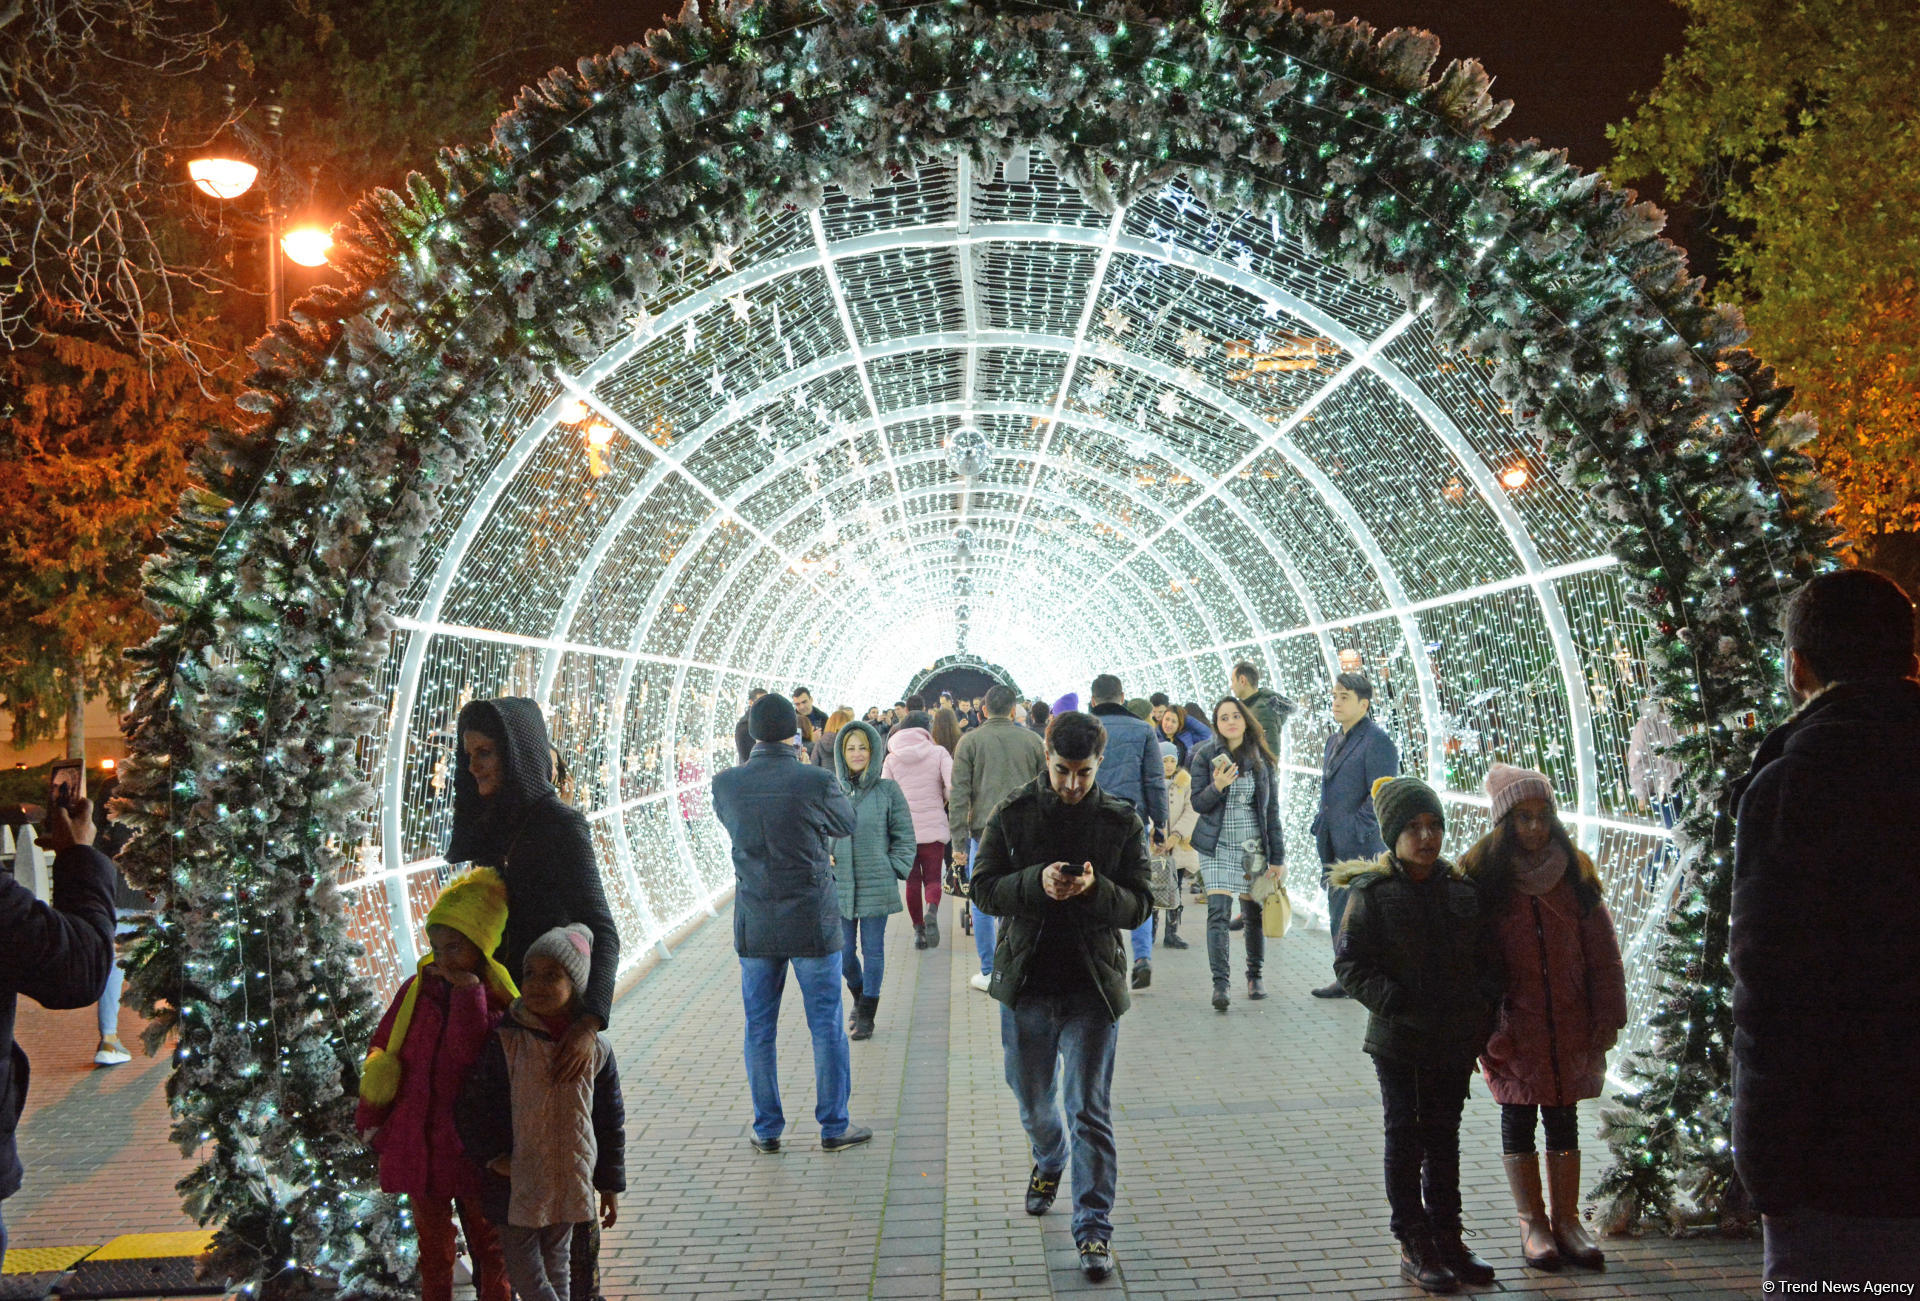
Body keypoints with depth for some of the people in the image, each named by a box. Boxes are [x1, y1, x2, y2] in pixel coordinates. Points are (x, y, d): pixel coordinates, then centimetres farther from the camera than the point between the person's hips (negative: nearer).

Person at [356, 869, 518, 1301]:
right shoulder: (418, 989, -1)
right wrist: (370, 1116, 9)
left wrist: (467, 990, -28)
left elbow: (468, 1054, -27)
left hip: (471, 1149, -3)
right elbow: (380, 1050, 9)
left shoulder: (499, 1004, -12)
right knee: (433, 1251, 18)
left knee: (489, 1247, 12)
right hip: (417, 1146, 3)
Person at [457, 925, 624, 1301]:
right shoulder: (505, 1041, -11)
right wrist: (493, 1157, -14)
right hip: (515, 1181, -1)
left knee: (556, 1263, 16)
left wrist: (611, 1184, 7)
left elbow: (611, 1120, 4)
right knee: (522, 1264, 3)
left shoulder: (595, 1047, -4)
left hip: (570, 1180, 1)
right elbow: (470, 1107, -5)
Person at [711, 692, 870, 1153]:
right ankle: (834, 1127, 16)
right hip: (813, 924, -2)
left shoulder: (725, 784, -7)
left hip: (754, 925, 3)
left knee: (759, 1030, 12)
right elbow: (846, 825, 3)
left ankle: (767, 1129, 19)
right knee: (827, 1028, 9)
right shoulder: (817, 782, -15)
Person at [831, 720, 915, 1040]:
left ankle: (867, 1013, 16)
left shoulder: (888, 791, -2)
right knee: (844, 951, 8)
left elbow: (904, 836, 3)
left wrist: (894, 869, -4)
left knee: (873, 950, 3)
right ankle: (859, 996, 35)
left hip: (877, 885, -2)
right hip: (839, 885, 2)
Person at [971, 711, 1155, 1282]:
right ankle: (1049, 1161, 50)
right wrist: (1037, 882, -22)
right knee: (1032, 1100, 18)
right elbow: (984, 888, -4)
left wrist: (1095, 889, -23)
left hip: (1092, 985, -2)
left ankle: (1093, 1228, 2)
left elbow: (1139, 905, -3)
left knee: (1089, 1110, -4)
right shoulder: (1013, 814, 0)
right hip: (1024, 982, 2)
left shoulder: (1123, 821, -1)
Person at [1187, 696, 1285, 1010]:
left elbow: (1272, 809, 6)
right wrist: (1216, 787, -23)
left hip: (1254, 846, 2)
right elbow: (1197, 803, -1)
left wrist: (1277, 857, 4)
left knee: (1254, 913, 6)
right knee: (1218, 912, -12)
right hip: (1217, 846, -2)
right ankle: (1219, 983, -15)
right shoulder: (1205, 756, -1)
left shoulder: (1261, 758, 4)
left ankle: (1255, 976, 23)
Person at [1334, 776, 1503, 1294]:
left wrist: (1483, 1009, 0)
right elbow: (1349, 963, -9)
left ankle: (1447, 1238, 25)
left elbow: (1488, 957, 13)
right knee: (1406, 1139, 3)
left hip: (1455, 1040, 4)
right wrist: (1393, 1003, -19)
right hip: (1399, 1041, -4)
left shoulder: (1461, 887, 6)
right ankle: (1414, 1248, 11)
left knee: (1444, 1139, 14)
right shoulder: (1372, 891, -8)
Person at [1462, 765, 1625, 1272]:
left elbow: (1602, 954, 5)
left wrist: (1606, 1020, 1)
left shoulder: (1573, 874, 2)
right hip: (1514, 1029, -3)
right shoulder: (1483, 879, -7)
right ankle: (1532, 1222, 19)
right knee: (1518, 1121, 8)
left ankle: (1566, 1220, 22)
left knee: (1564, 1121, 11)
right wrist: (1488, 1031, -10)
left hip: (1569, 1028, 3)